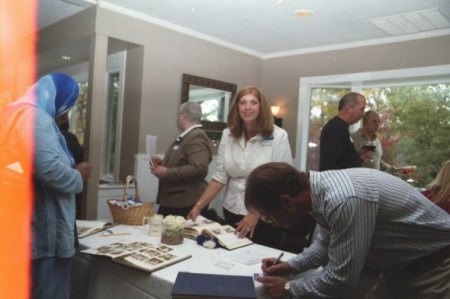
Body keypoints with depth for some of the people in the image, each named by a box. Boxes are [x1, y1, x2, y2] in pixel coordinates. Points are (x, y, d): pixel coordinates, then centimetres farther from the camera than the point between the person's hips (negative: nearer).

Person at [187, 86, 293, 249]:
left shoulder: (278, 136, -11)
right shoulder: (228, 135, 1)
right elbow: (219, 177, 1)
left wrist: (255, 213, -18)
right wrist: (198, 206, -5)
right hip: (232, 212, 4)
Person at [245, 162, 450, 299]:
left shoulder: (344, 200, -37)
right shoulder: (320, 188, -9)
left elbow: (341, 278, -28)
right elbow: (326, 244, 8)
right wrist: (290, 266, -2)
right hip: (403, 263, 7)